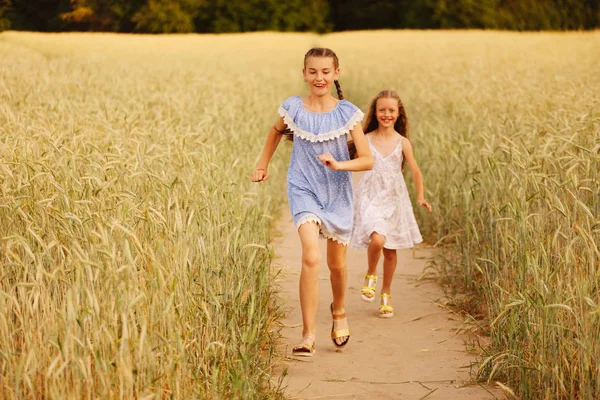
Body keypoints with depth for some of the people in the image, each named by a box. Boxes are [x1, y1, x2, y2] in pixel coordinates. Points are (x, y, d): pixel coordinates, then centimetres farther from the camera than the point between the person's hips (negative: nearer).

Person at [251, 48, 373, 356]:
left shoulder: (347, 113, -7)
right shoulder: (293, 108, -4)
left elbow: (368, 160, -10)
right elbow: (276, 132, 20)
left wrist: (339, 164, -26)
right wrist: (262, 165, 20)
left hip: (337, 192, 1)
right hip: (304, 191, -1)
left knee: (337, 263, 14)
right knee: (311, 257, -22)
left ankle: (339, 311, 47)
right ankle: (308, 335, -18)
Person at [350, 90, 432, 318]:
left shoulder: (402, 142, -1)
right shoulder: (366, 140, -2)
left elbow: (415, 171, 1)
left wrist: (420, 196, -9)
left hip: (394, 199, 2)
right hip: (371, 197, -2)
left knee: (391, 250, 9)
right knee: (377, 239, -26)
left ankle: (386, 295, 26)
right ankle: (371, 275, 5)